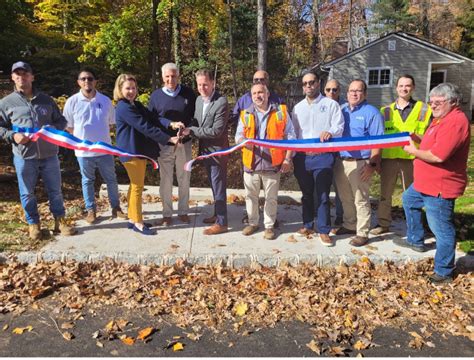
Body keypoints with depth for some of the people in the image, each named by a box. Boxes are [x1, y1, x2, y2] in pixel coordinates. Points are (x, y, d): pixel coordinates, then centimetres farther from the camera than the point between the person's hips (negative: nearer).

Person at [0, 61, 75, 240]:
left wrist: (53, 128, -8)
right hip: (24, 157, -1)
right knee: (27, 193, 9)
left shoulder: (46, 100, 8)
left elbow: (61, 120, 13)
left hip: (49, 155, 1)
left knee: (55, 190, 9)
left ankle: (60, 221, 24)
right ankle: (33, 224, 25)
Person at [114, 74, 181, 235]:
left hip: (140, 151, 10)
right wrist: (169, 139, -22)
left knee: (135, 186, 15)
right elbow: (145, 127, -23)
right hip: (131, 152, -10)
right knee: (137, 187, -2)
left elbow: (152, 118, 0)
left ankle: (132, 218, 27)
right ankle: (138, 222, 10)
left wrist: (171, 123, -18)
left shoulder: (137, 105, 13)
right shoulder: (124, 108, -18)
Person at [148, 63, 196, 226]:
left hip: (184, 143, 1)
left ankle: (183, 211, 25)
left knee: (184, 179, 10)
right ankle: (167, 214, 20)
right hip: (164, 145, 0)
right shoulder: (156, 95, -1)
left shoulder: (188, 93, -1)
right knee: (166, 180, 7)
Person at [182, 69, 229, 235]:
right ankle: (217, 214, 33)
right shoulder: (198, 99, 7)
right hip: (205, 149, 8)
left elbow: (216, 131, -23)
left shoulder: (221, 102, -19)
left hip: (217, 150, -8)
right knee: (214, 184, 18)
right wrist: (189, 130, -7)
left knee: (219, 186, 0)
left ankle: (221, 223, 10)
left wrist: (192, 131, -18)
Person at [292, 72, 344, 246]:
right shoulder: (297, 108, 15)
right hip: (302, 156, 4)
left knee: (322, 195, -4)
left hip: (323, 156, -4)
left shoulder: (331, 104, 3)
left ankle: (324, 230, 5)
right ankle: (308, 225, 27)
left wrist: (330, 132, -28)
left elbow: (339, 127, -5)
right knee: (307, 193, 13)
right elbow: (293, 132, 14)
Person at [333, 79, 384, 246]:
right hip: (340, 161, 6)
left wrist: (372, 164, -16)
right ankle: (349, 225, 32)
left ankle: (362, 233, 10)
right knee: (345, 198, 16)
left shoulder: (372, 112, -6)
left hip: (360, 163, -6)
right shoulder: (341, 110, 13)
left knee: (361, 200, 0)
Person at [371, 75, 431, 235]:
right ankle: (383, 223, 23)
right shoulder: (386, 111, 9)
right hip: (388, 157, 2)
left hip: (412, 158, -2)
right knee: (385, 193, 9)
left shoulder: (423, 109, 4)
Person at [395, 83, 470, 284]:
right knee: (408, 200, 29)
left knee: (441, 229, -1)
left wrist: (413, 150, -14)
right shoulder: (441, 118, 12)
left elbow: (437, 155, -31)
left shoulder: (456, 122, -24)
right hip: (426, 182, 11)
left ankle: (444, 271, 13)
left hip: (440, 186, -11)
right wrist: (417, 139, 4)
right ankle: (415, 240, 43)